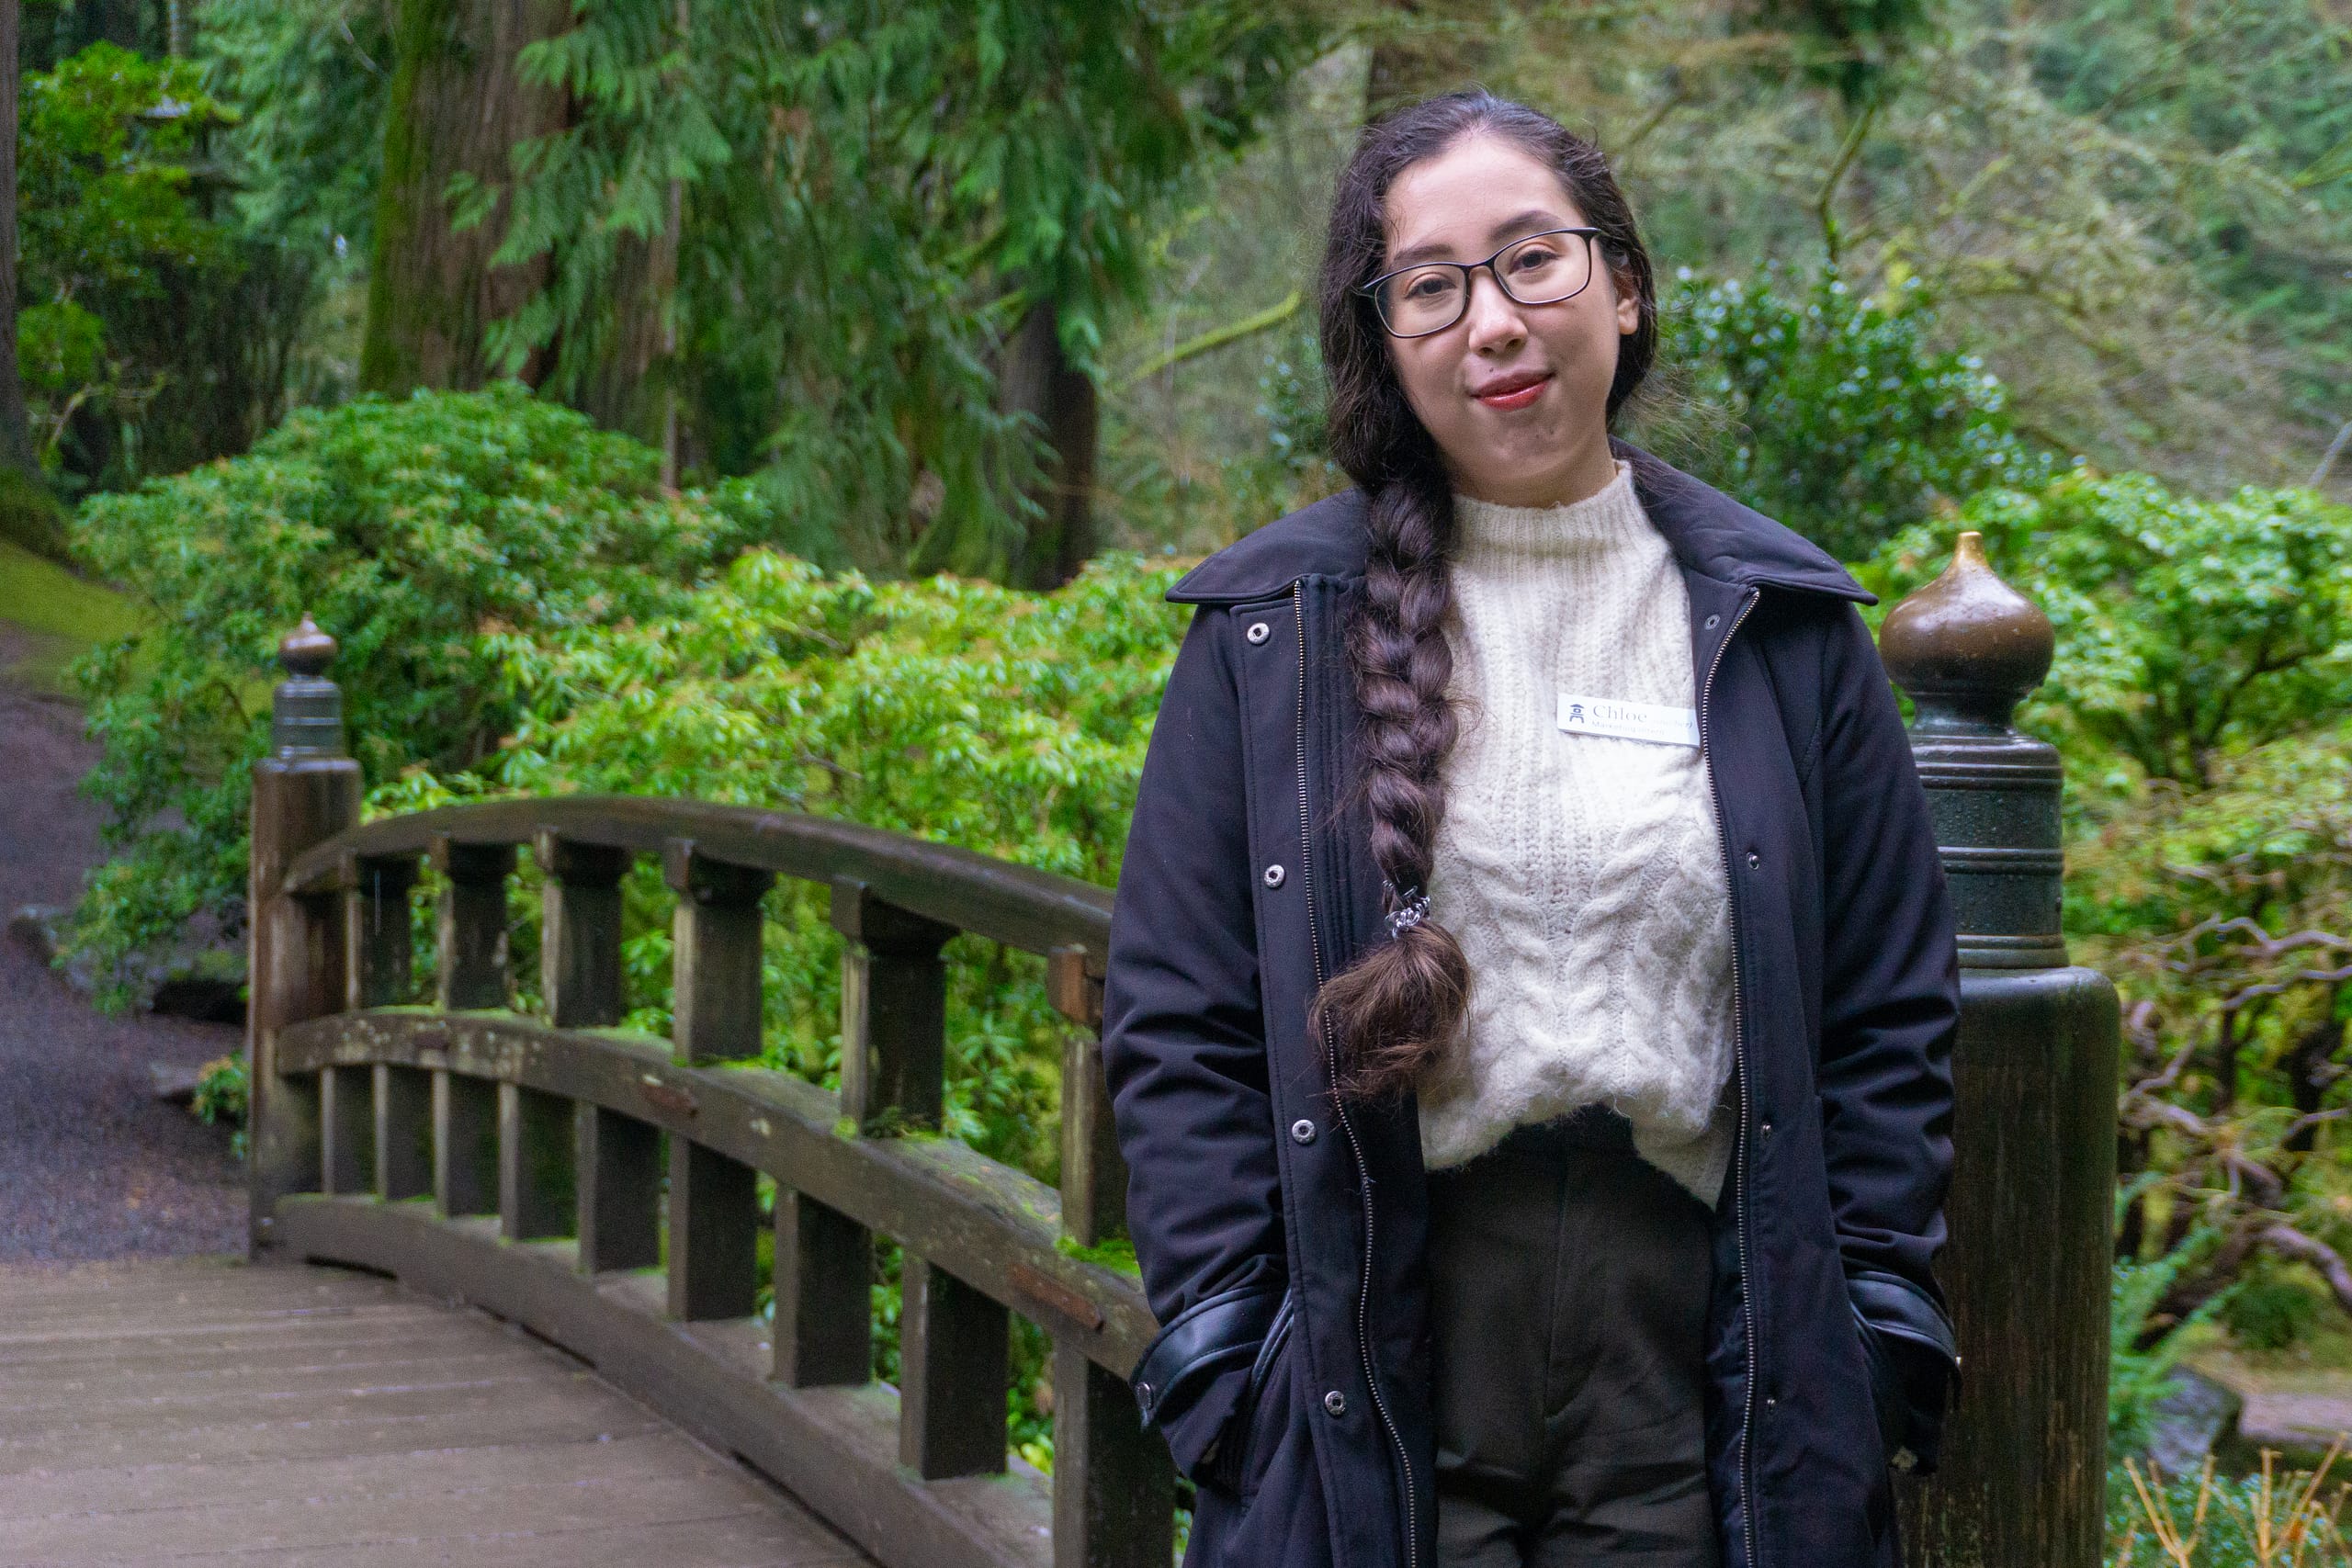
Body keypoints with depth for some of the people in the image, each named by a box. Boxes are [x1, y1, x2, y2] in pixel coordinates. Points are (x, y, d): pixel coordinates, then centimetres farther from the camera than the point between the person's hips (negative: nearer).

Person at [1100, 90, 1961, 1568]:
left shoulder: (1777, 622, 4)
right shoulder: (1274, 627, 1)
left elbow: (1887, 1019, 7)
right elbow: (1180, 1027, 1)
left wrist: (1879, 1355, 1)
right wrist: (1225, 1370, -5)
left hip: (1692, 1332, 1)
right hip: (1378, 1367, -1)